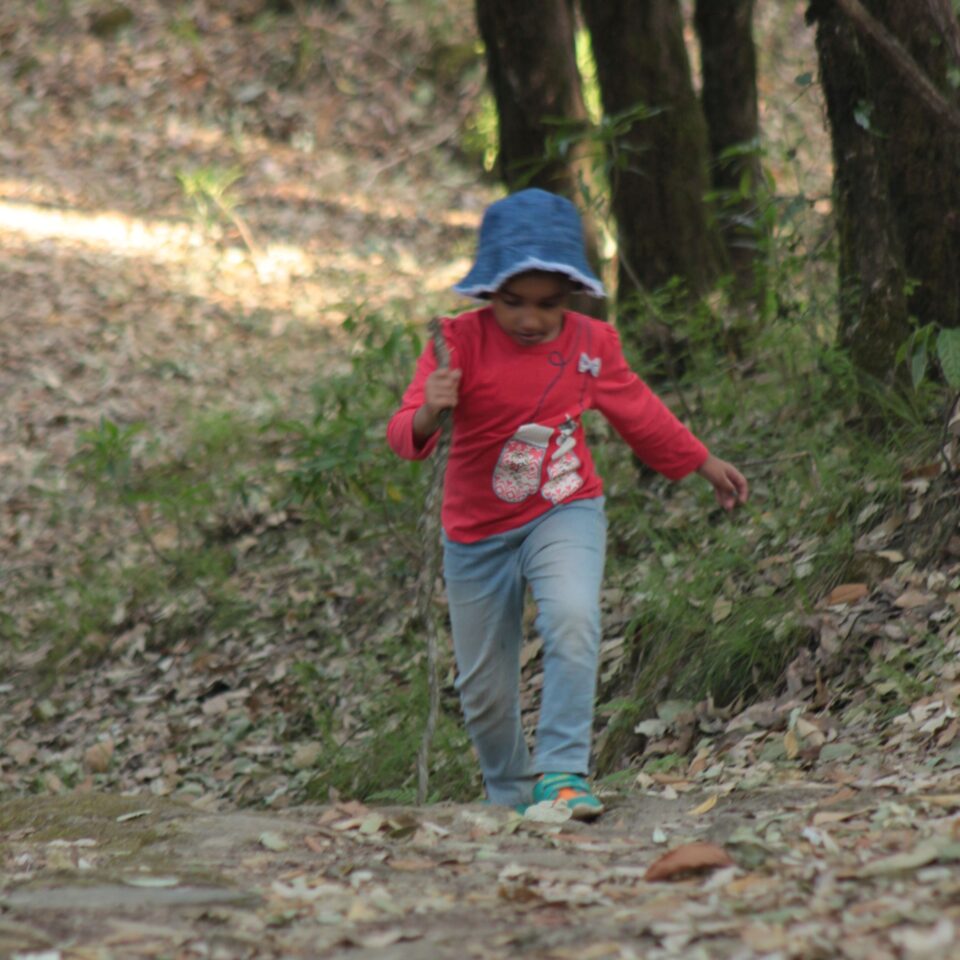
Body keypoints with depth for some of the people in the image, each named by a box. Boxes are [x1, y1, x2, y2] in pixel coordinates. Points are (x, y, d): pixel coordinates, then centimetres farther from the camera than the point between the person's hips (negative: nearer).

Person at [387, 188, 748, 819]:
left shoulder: (591, 343, -4)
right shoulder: (462, 341, -15)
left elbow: (637, 411, 15)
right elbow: (406, 434, -23)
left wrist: (703, 463, 25)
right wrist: (429, 414, -47)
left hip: (564, 514, 0)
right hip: (478, 533, 0)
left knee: (573, 620, -30)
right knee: (485, 689, 9)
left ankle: (561, 771, -26)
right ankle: (511, 792, 34)